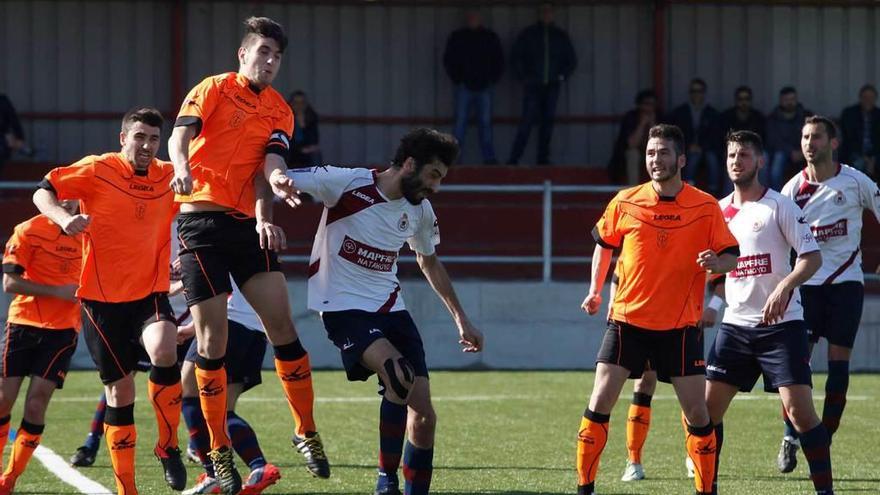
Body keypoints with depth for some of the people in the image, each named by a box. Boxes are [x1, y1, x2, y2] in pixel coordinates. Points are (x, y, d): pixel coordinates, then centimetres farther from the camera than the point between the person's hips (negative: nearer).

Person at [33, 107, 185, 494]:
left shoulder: (169, 178, 3)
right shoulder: (98, 171, -6)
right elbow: (43, 192, -7)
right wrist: (64, 218, -28)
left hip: (150, 291, 1)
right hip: (103, 297, -1)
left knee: (164, 350, -29)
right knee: (120, 389, 3)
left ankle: (168, 445, -11)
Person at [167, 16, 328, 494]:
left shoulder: (280, 112, 13)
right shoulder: (214, 89, 3)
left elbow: (270, 163, -2)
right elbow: (179, 136, -10)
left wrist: (272, 191, -25)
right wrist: (182, 166, -34)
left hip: (247, 222, 4)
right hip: (201, 218, -3)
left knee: (281, 323, -6)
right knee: (211, 338, -4)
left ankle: (307, 432, 5)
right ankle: (219, 453, 3)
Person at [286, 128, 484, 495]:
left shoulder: (420, 211, 6)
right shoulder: (347, 183, -14)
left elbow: (429, 262, 24)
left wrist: (461, 320, 25)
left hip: (390, 308, 7)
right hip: (344, 309, -7)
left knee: (423, 416, -3)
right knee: (399, 375, -29)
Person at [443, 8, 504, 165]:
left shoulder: (490, 37, 9)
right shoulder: (457, 37, 6)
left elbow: (499, 61, 14)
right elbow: (448, 60, 8)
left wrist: (492, 80, 3)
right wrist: (457, 80, -1)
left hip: (484, 87, 1)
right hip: (464, 87, -1)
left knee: (485, 123, 1)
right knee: (460, 122, -4)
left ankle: (489, 157, 2)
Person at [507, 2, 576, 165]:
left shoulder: (560, 36, 10)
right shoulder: (529, 34, 4)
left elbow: (572, 60, 18)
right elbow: (515, 57, 6)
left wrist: (562, 77, 6)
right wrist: (522, 77, -3)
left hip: (552, 86, 3)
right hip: (533, 86, -3)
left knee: (547, 122, 1)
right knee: (527, 121, -11)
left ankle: (543, 158, 5)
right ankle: (514, 158, -13)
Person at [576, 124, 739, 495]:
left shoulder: (705, 207, -4)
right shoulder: (625, 203, 0)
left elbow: (731, 256, 1)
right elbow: (604, 242, 17)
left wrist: (716, 263, -21)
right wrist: (595, 290, 10)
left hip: (680, 325, -1)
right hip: (627, 319, 1)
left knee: (696, 411, -2)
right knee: (600, 402, -6)